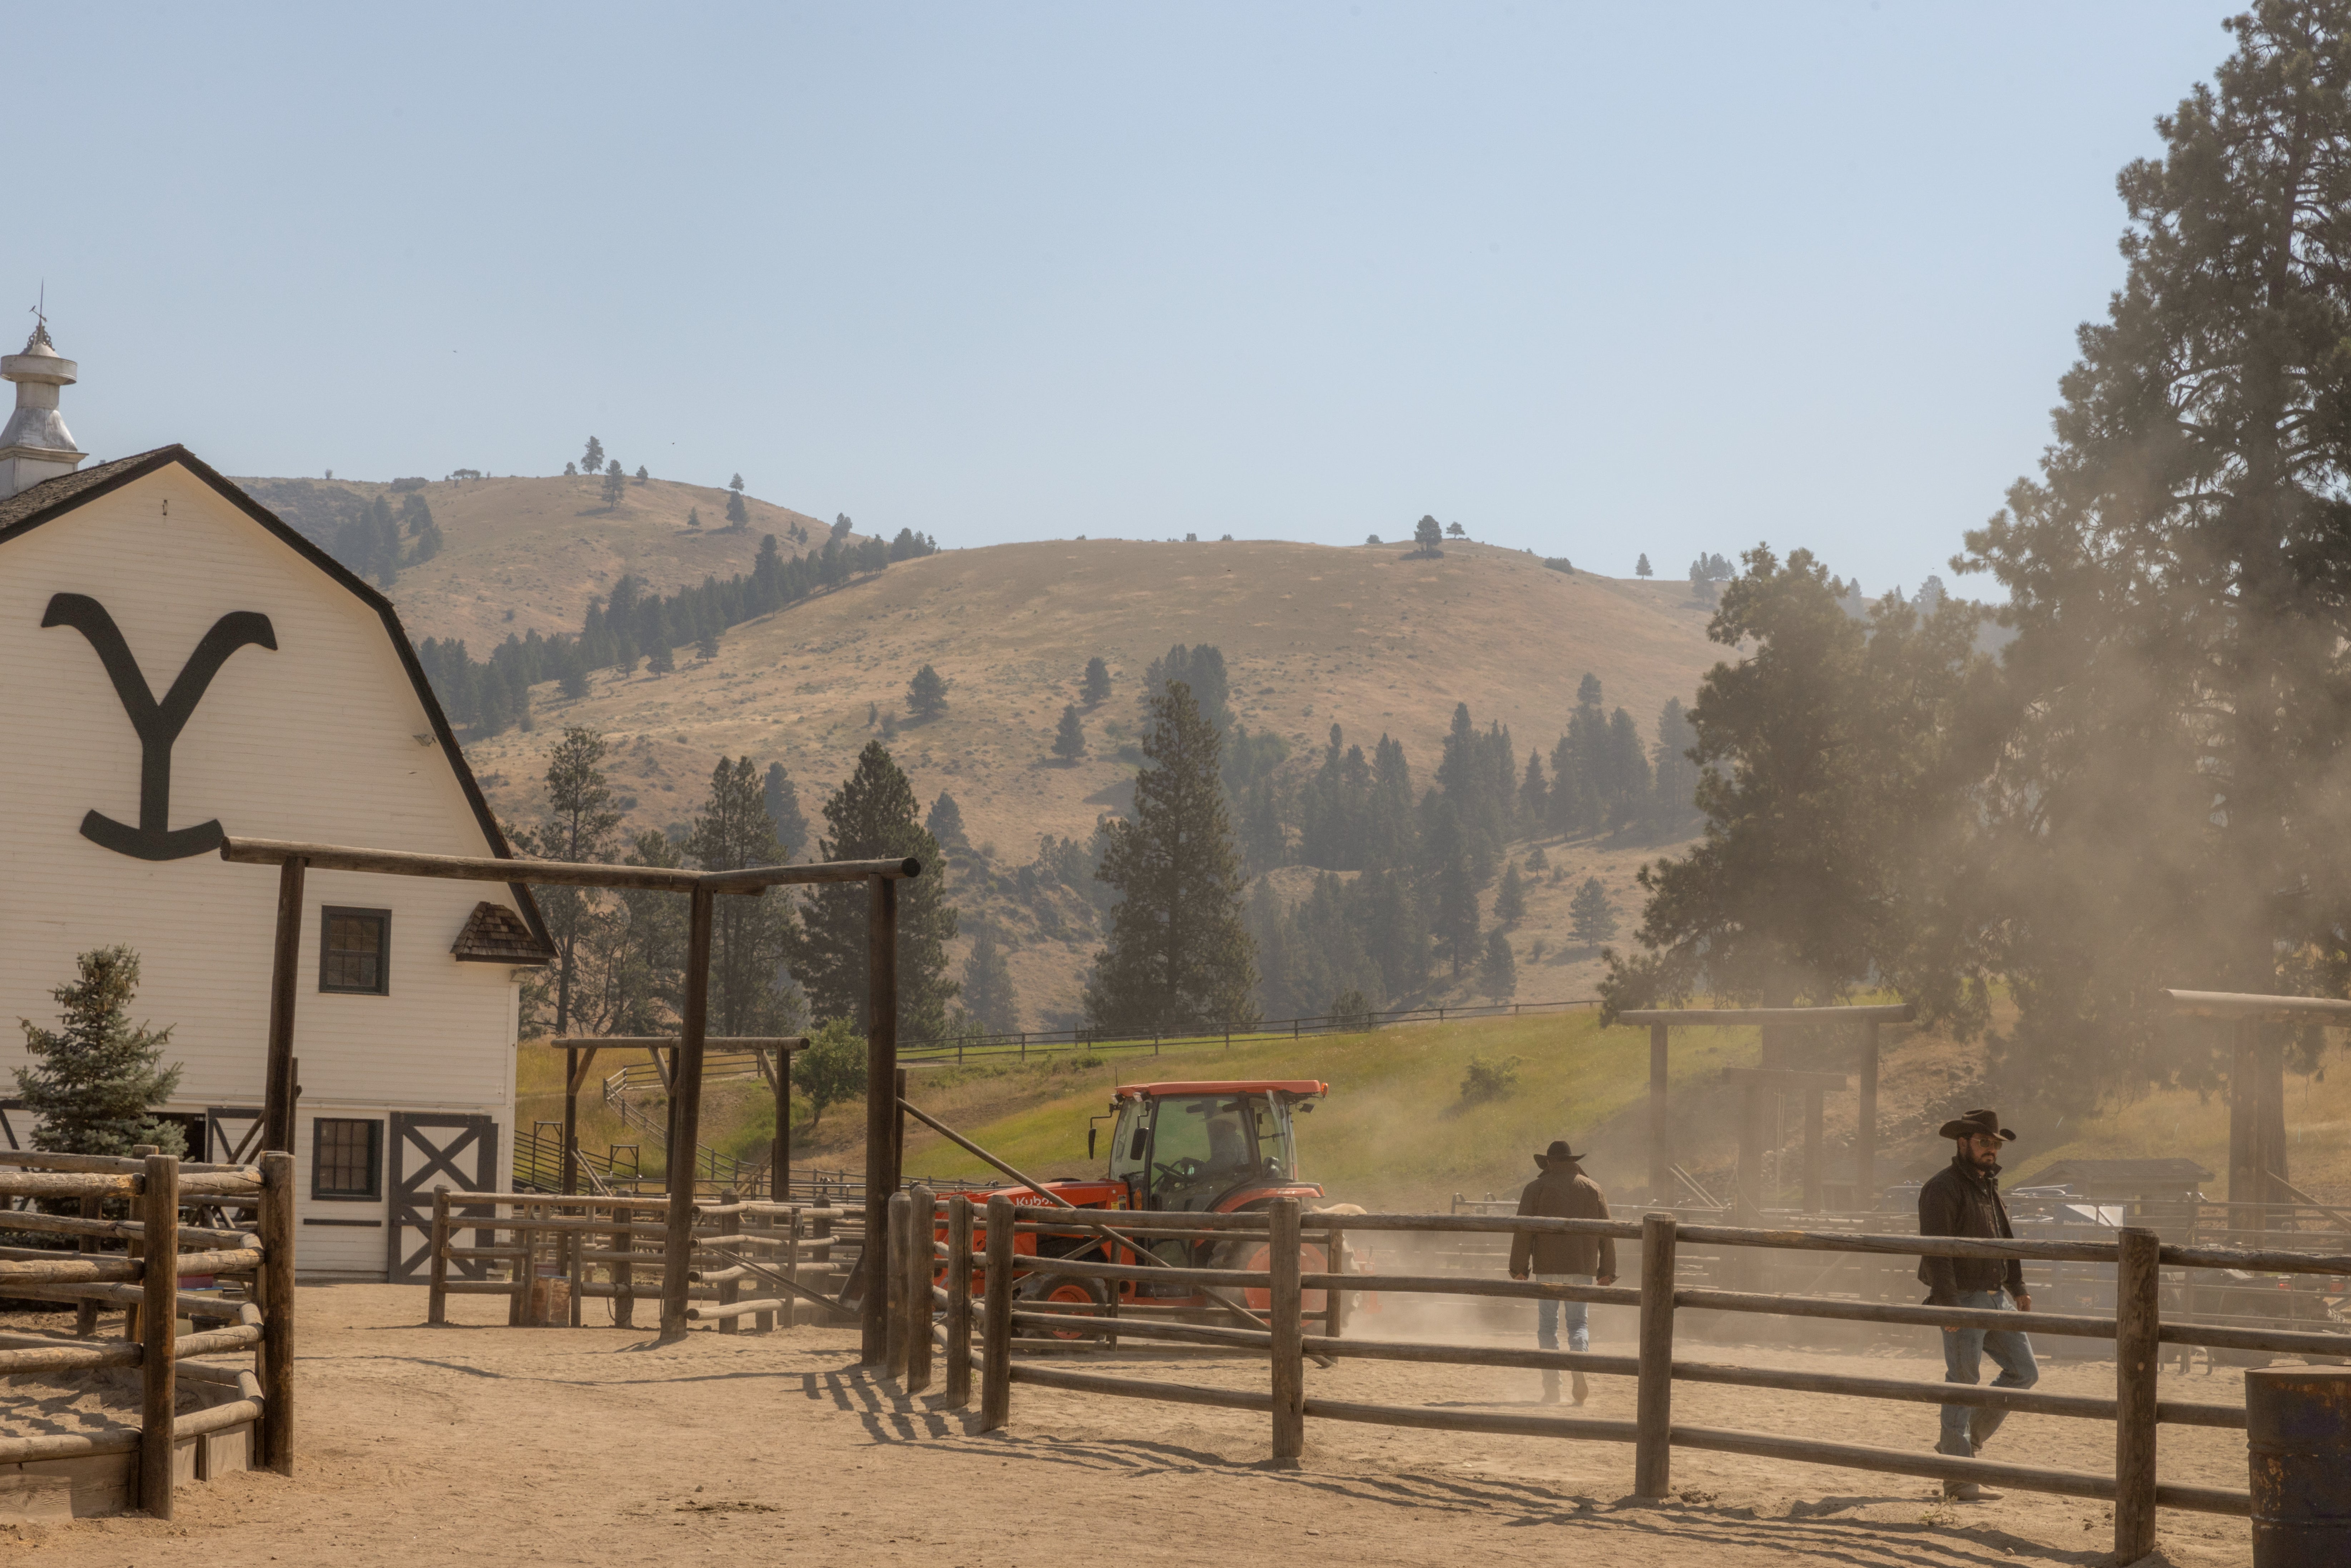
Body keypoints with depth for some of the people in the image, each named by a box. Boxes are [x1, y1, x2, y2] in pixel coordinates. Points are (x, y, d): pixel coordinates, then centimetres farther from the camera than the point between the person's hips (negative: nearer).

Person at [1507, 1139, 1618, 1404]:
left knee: (1548, 1326, 6)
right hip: (1584, 1269, 2)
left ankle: (1551, 1386, 1)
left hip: (1548, 1268, -2)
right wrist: (1607, 1271, 12)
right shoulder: (1593, 1189, 9)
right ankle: (1580, 1368, -17)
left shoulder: (1536, 1189, 2)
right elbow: (1607, 1233, 8)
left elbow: (1523, 1231, -4)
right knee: (1579, 1323, 9)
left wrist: (1519, 1268, 1)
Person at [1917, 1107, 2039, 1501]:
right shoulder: (1943, 1188, -12)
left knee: (2024, 1372, 10)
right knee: (1962, 1383, -5)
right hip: (1963, 1301, -9)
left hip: (1996, 1298, 9)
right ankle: (1958, 1479, 0)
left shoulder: (1990, 1186, 16)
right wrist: (1946, 1304, -25)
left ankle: (1968, 1441, 20)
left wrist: (2018, 1289, 16)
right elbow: (1935, 1249, -19)